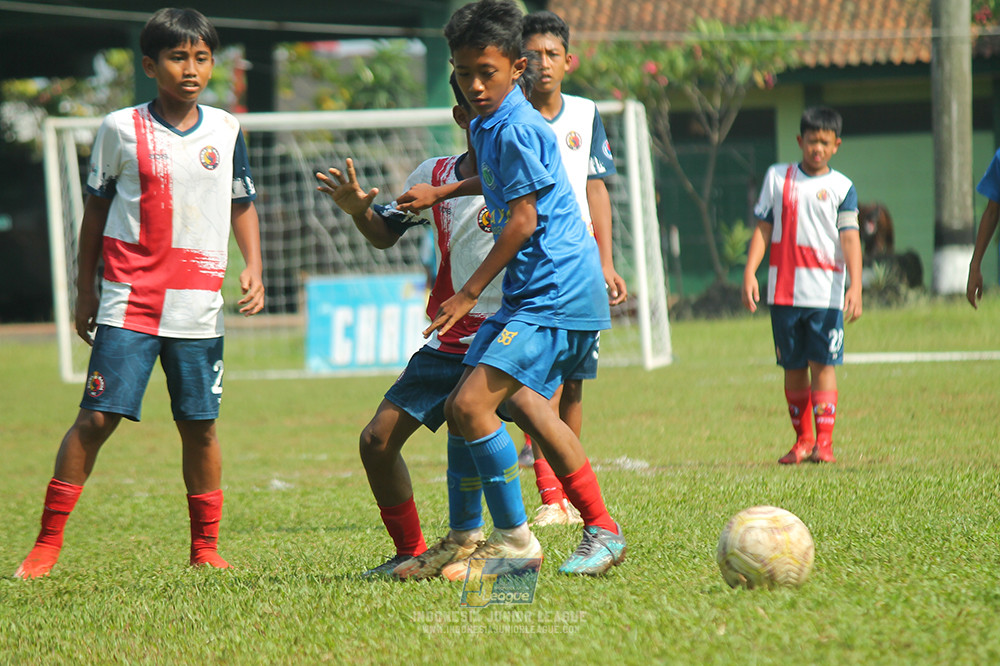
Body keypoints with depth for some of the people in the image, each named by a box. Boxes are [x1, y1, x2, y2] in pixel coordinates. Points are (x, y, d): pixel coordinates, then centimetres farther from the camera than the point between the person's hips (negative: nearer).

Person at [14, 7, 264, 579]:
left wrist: (253, 270, 3)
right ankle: (49, 542, -3)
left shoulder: (227, 130, 7)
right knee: (98, 417, -9)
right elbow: (96, 209, 8)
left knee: (200, 424, 5)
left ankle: (206, 547, 16)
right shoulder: (121, 129, 0)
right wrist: (85, 290, 9)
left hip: (199, 307, 3)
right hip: (130, 302, -2)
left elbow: (242, 206, 17)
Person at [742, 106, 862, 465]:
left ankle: (824, 442, -4)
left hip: (827, 293, -2)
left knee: (823, 364, -7)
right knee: (793, 367, 7)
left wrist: (855, 287, -16)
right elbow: (763, 228, 10)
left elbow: (850, 239, -5)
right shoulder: (777, 177, 9)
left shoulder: (841, 187, 3)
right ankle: (802, 439, 16)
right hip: (783, 291, 2)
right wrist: (749, 273, -1)